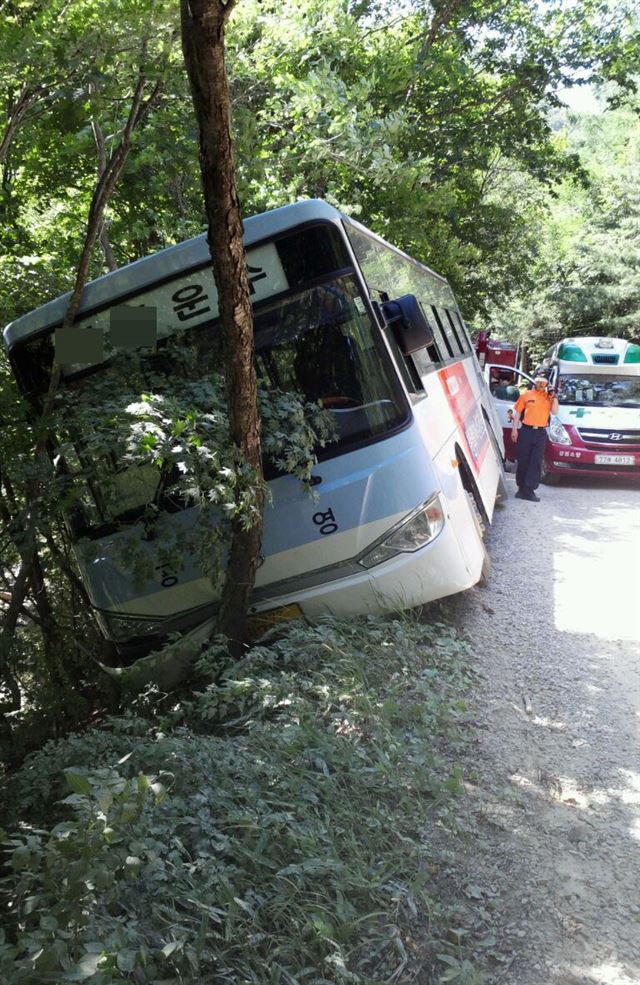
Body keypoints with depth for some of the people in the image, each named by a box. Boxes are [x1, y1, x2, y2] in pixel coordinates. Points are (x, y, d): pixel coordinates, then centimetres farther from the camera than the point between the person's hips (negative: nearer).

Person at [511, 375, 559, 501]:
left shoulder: (549, 397, 10)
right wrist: (514, 429, -2)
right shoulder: (526, 395, 5)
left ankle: (529, 490, -3)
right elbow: (517, 412, 5)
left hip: (540, 433, 1)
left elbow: (554, 412, 0)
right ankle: (522, 488, 16)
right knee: (523, 461, 4)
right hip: (526, 431, -1)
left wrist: (554, 397, -5)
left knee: (536, 463, -3)